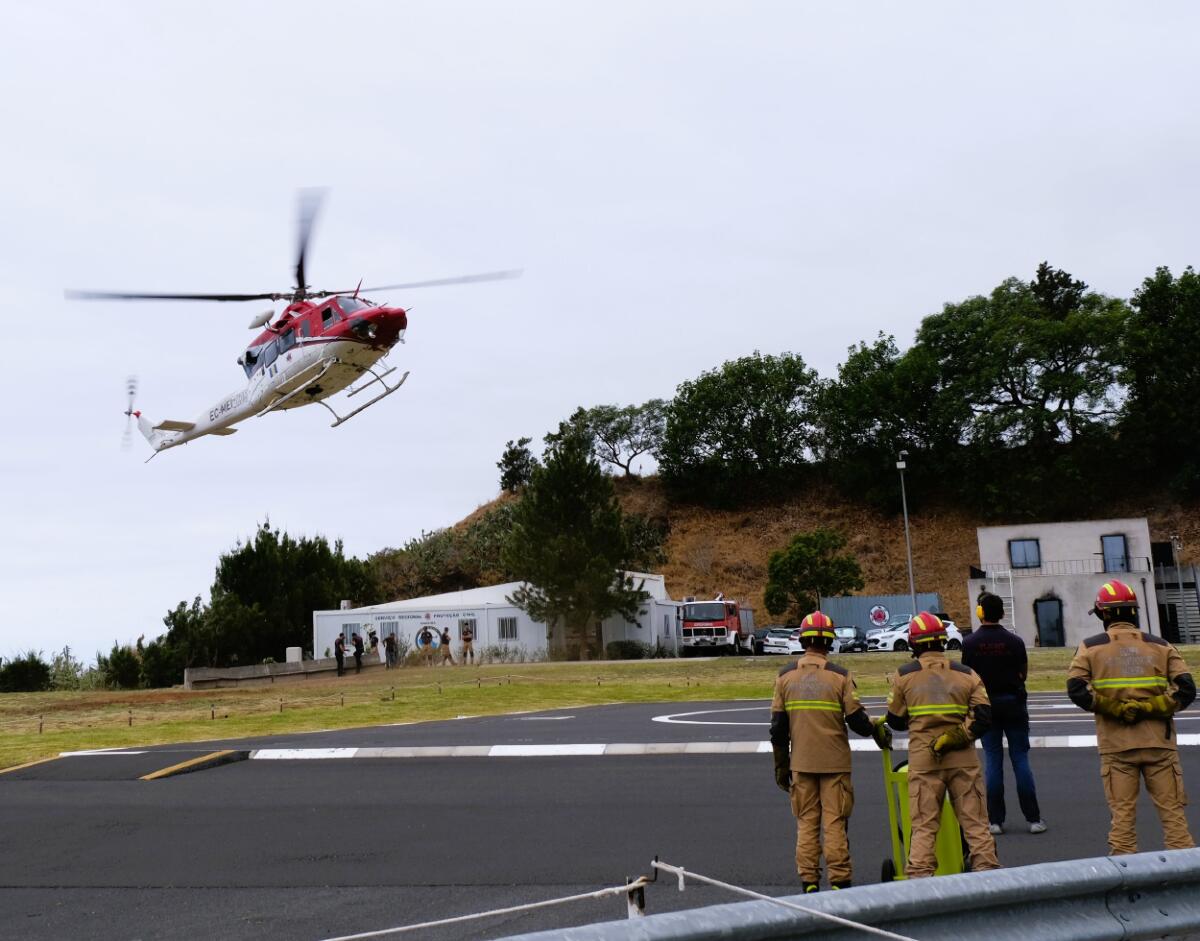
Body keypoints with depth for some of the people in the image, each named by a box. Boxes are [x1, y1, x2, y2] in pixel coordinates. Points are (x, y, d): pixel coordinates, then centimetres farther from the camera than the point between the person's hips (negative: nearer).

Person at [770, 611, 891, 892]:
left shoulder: (785, 676, 2)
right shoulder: (840, 676, -7)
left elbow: (778, 727, 3)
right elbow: (856, 719, -8)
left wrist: (781, 765, 11)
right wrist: (877, 729, 14)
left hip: (801, 763, 2)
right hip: (834, 762, -2)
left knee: (806, 823, 9)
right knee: (834, 823, 2)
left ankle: (808, 883, 9)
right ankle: (839, 881, 4)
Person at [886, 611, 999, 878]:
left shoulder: (904, 675, 1)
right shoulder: (966, 674, 4)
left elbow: (895, 720, 9)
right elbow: (984, 716, -5)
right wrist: (960, 735, -6)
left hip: (922, 759, -1)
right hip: (962, 758, 1)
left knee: (923, 825, 4)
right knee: (975, 821, 9)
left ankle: (919, 875, -2)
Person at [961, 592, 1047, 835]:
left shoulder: (969, 642, -8)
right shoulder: (1014, 641, -7)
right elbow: (1023, 673, 3)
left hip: (985, 704, 0)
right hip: (1013, 703, 0)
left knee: (992, 760, 6)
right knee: (1020, 758, 5)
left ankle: (995, 820, 6)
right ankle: (1033, 818, 5)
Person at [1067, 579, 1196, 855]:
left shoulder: (1091, 647, 2)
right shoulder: (1160, 646, 6)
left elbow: (1077, 689, -12)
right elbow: (1185, 689, -5)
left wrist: (1116, 709, -11)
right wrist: (1148, 707, -9)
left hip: (1116, 745, -1)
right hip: (1158, 742, 1)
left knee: (1122, 814, 5)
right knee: (1172, 811, 7)